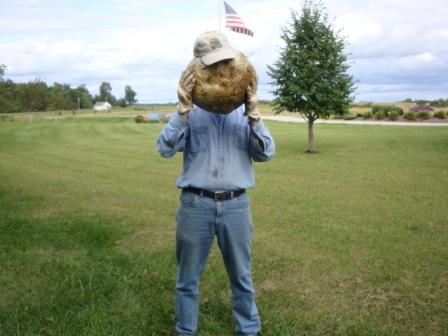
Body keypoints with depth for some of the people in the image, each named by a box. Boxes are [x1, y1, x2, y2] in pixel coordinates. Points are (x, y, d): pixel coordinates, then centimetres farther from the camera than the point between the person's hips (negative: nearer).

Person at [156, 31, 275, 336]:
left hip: (236, 205, 1)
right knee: (188, 278, 14)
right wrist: (183, 109, -22)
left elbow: (266, 153, -5)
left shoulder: (245, 106, 3)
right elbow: (165, 149, -11)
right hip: (196, 205, -1)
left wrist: (253, 114, -19)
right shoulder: (190, 107, 0)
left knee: (242, 277, 16)